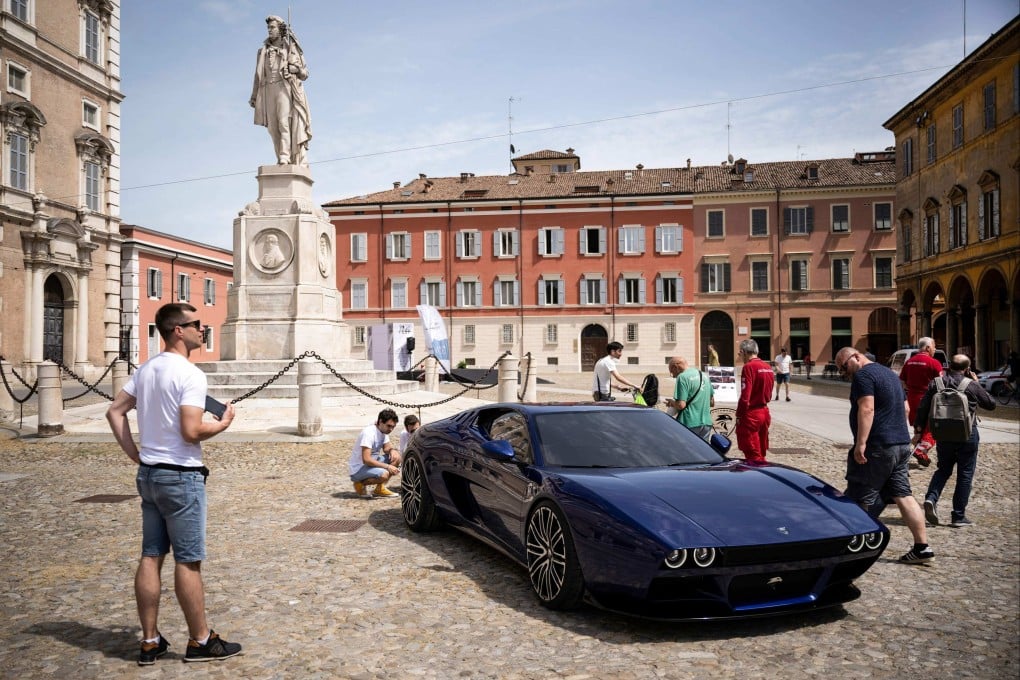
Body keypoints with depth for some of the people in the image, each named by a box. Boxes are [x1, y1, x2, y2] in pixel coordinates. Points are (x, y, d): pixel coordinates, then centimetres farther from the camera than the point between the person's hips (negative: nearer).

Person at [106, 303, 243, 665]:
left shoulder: (146, 369, 10)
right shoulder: (190, 374, -18)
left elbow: (114, 411, 13)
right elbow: (191, 431, -24)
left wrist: (135, 455, 13)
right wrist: (223, 423, -6)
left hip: (149, 473, 8)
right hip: (181, 476, -8)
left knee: (150, 557, 11)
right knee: (188, 561, 1)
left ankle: (150, 642, 19)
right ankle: (200, 641, 13)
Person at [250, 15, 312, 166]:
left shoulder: (291, 48, 13)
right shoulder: (263, 51, 23)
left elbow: (304, 73, 10)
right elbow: (258, 76, 20)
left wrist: (295, 69, -12)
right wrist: (254, 97, 11)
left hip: (285, 87, -4)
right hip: (269, 90, 4)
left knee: (284, 122, -19)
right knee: (273, 127, -5)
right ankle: (283, 163, -6)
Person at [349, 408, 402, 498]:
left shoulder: (384, 431, 2)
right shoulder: (369, 433, -25)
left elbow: (386, 448, 14)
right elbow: (366, 460, -30)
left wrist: (392, 450, -11)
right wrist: (387, 466, -28)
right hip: (358, 468, -9)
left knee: (396, 457, -8)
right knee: (384, 474, -33)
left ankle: (380, 488, 0)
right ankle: (360, 484, -4)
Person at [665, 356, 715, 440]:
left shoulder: (683, 377, -11)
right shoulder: (704, 376, 14)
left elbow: (681, 405, -17)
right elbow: (712, 403, 20)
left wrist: (672, 403, 2)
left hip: (690, 424, -7)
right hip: (706, 423, 7)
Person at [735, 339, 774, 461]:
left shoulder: (749, 367, -16)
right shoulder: (768, 367, 8)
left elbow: (745, 396, -19)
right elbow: (769, 393, 15)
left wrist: (739, 415, -11)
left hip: (751, 415, -8)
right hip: (765, 412, 8)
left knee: (753, 456, -1)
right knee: (761, 453, 17)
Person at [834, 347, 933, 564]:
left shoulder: (863, 375, -10)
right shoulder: (889, 373, 20)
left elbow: (867, 409, -22)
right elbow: (905, 408, 25)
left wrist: (860, 443, -25)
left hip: (877, 447, -10)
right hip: (901, 444, 10)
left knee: (860, 501, -1)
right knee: (903, 496, 9)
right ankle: (922, 547, 8)